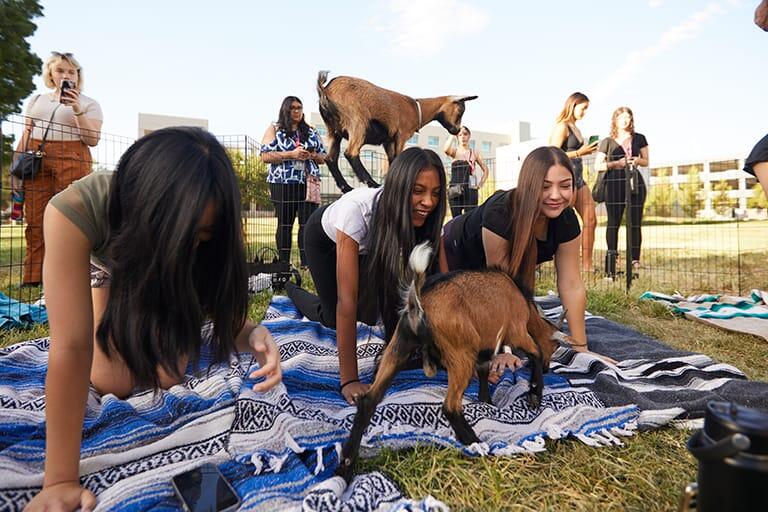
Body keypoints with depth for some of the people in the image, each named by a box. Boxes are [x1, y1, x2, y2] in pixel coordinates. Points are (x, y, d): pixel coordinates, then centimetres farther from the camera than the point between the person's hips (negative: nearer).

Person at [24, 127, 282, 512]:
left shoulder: (201, 222, -37)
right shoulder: (73, 211, -46)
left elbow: (225, 313, -29)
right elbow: (71, 347, -45)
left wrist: (254, 336, -53)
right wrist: (60, 480, -40)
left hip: (168, 275, 1)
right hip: (108, 260, -1)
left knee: (168, 377, -6)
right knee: (113, 385, -8)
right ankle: (101, 291, 21)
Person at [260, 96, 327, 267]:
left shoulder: (311, 131, 17)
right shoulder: (274, 129, 7)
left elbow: (323, 157, 18)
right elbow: (265, 156, -4)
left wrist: (312, 155, -5)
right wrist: (291, 154, -13)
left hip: (309, 183, 3)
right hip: (283, 183, -2)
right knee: (285, 225, 3)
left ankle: (306, 264, -1)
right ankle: (284, 265, 10)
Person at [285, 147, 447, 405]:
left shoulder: (423, 217, -33)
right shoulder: (357, 209, -46)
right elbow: (346, 300, -46)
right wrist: (349, 379, -44)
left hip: (368, 244, 3)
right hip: (326, 237, -3)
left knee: (370, 315, -8)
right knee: (333, 318, 2)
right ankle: (291, 289, 31)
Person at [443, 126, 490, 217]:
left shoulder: (474, 153, 9)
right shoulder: (454, 151, 7)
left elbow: (485, 170, 15)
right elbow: (445, 149, -17)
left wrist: (480, 184, 2)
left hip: (470, 190, 0)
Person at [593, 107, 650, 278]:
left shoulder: (639, 139, 15)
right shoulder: (607, 142, 7)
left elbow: (646, 161, 18)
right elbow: (598, 165, 3)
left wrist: (638, 160, -4)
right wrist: (616, 163, -11)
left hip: (635, 182, 2)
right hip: (614, 183, -2)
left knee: (635, 223, 0)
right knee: (613, 222, -2)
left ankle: (635, 260, 3)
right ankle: (611, 262, 2)